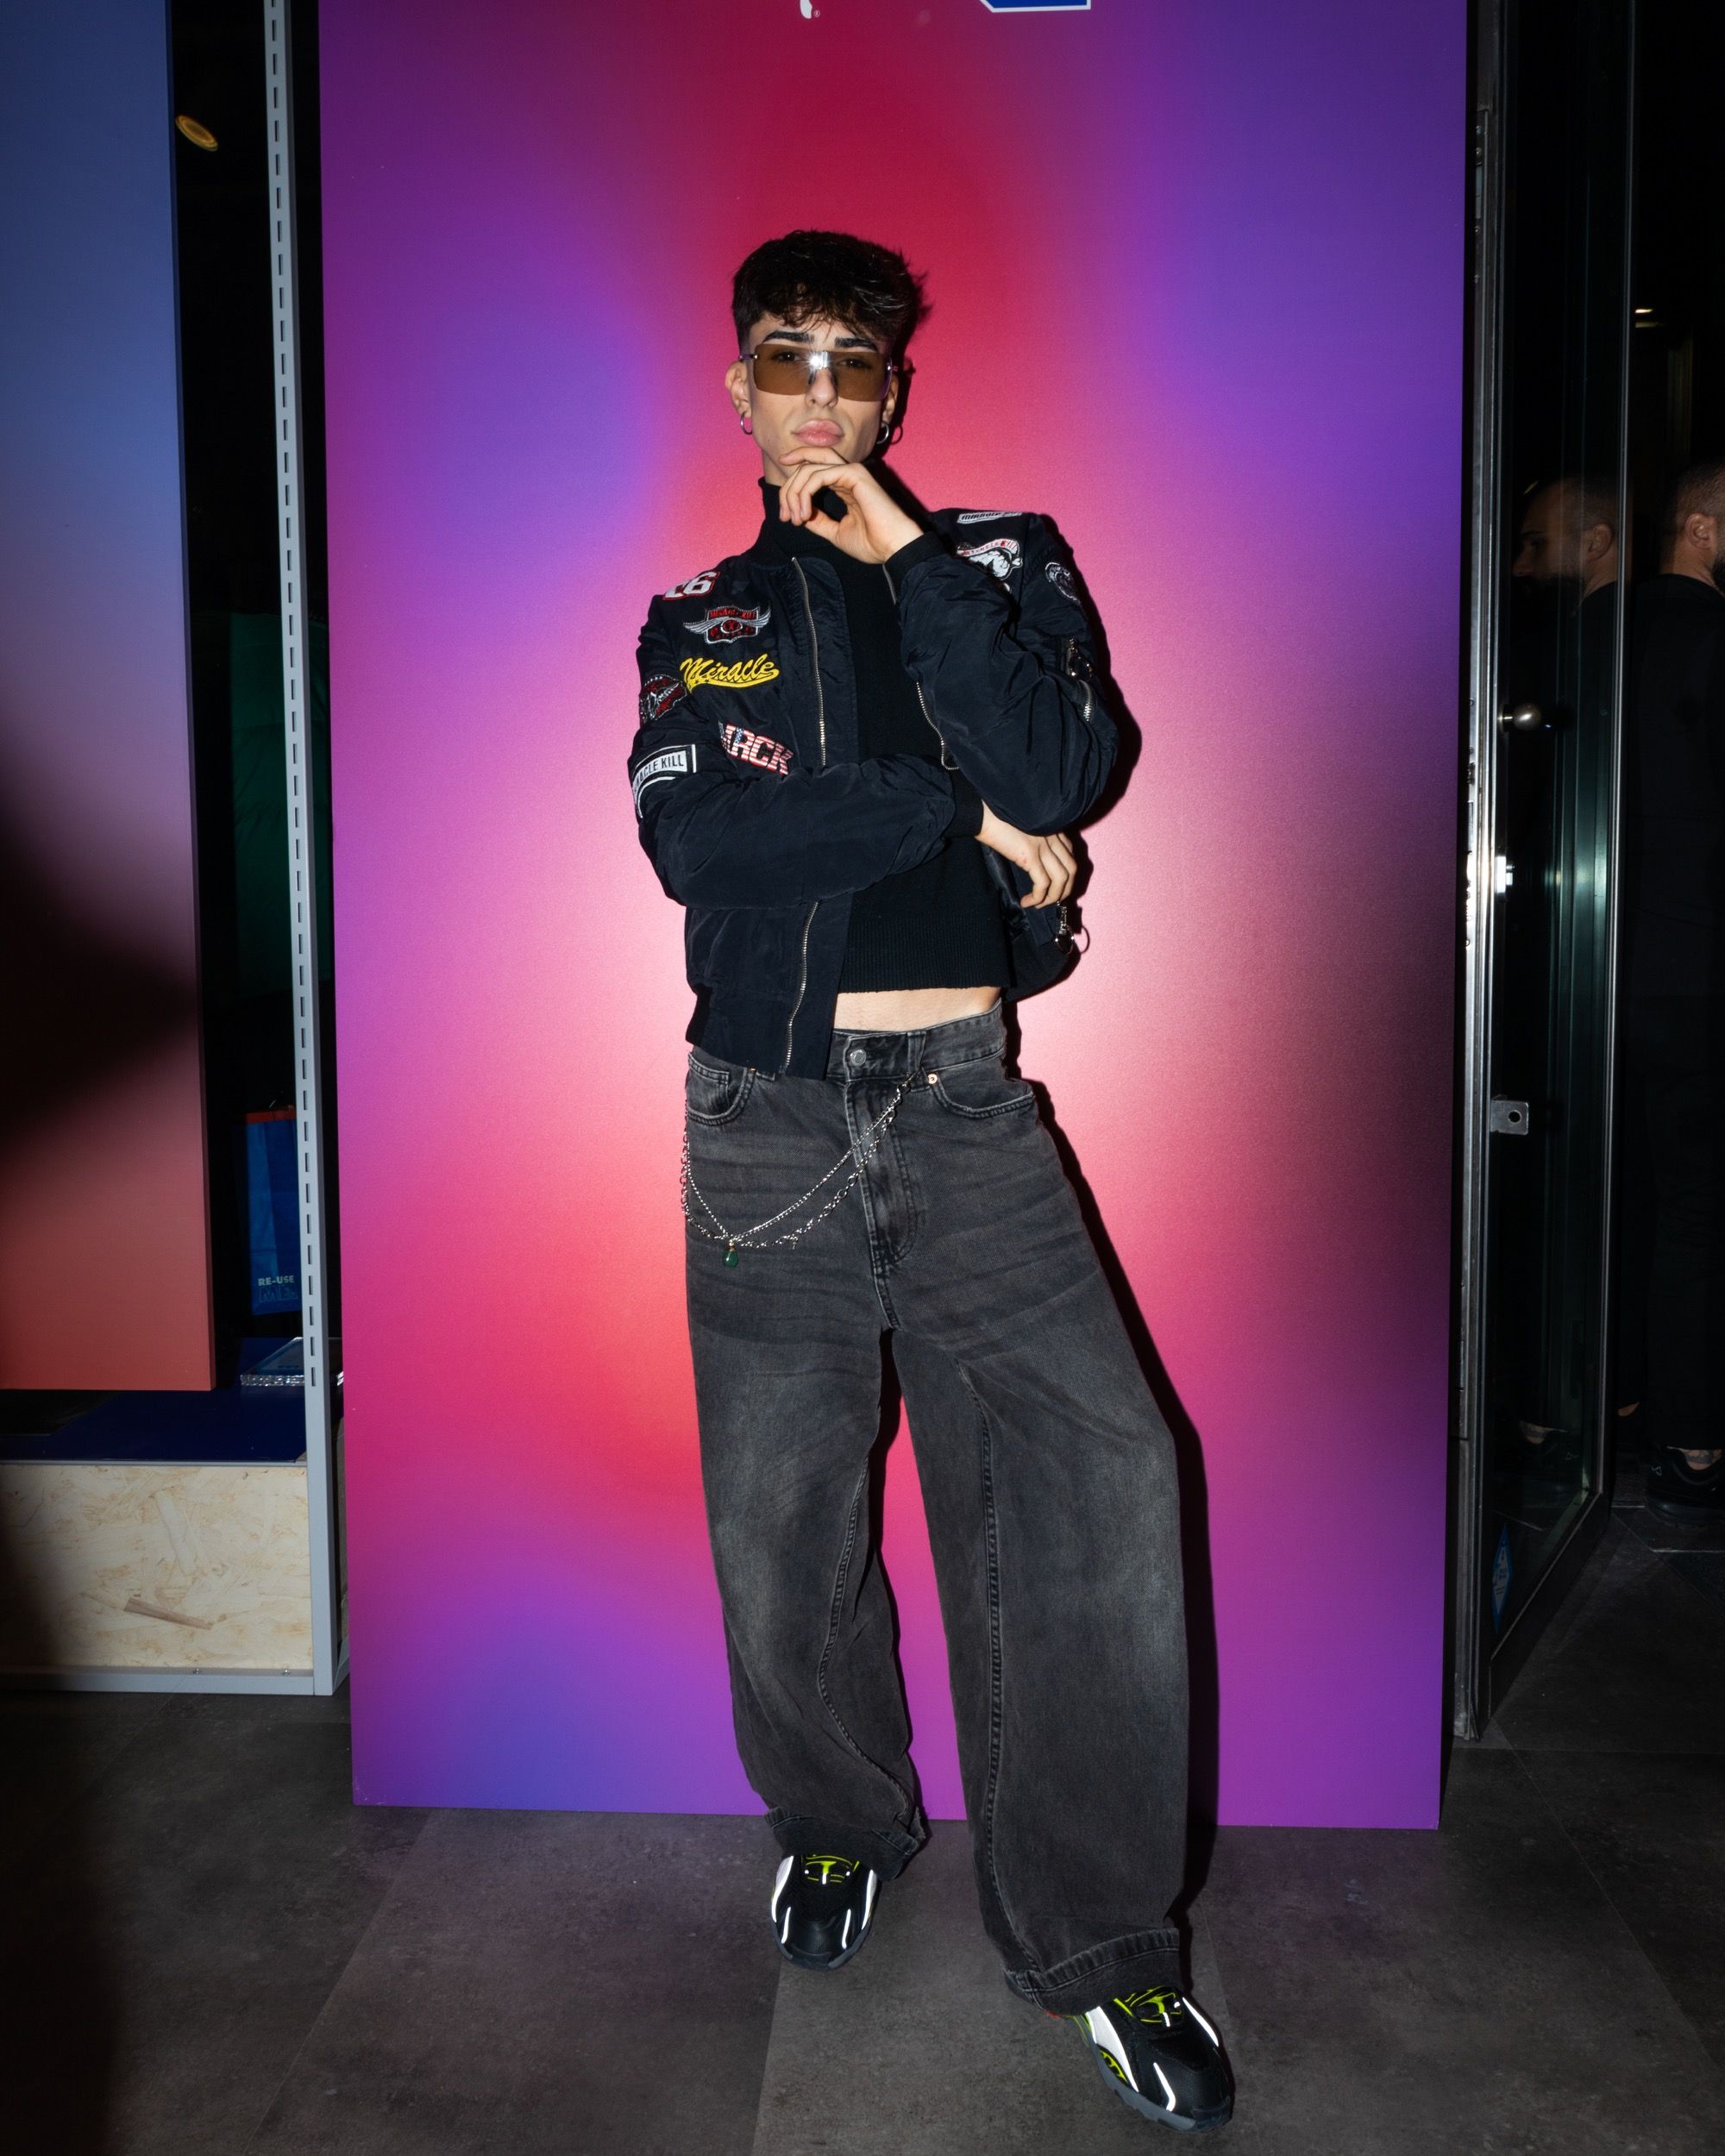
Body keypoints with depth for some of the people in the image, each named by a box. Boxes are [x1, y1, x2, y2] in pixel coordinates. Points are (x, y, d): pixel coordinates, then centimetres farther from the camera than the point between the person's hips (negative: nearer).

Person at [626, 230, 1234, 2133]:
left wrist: (911, 559, -7)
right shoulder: (697, 619, 13)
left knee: (1098, 1472, -12)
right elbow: (695, 843, -7)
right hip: (769, 1119, 1)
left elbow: (1059, 774, -9)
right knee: (780, 1515, 8)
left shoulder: (999, 564, 11)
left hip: (962, 1106, -1)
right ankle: (840, 1819, 36)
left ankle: (1095, 1935, 6)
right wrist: (964, 813, -8)